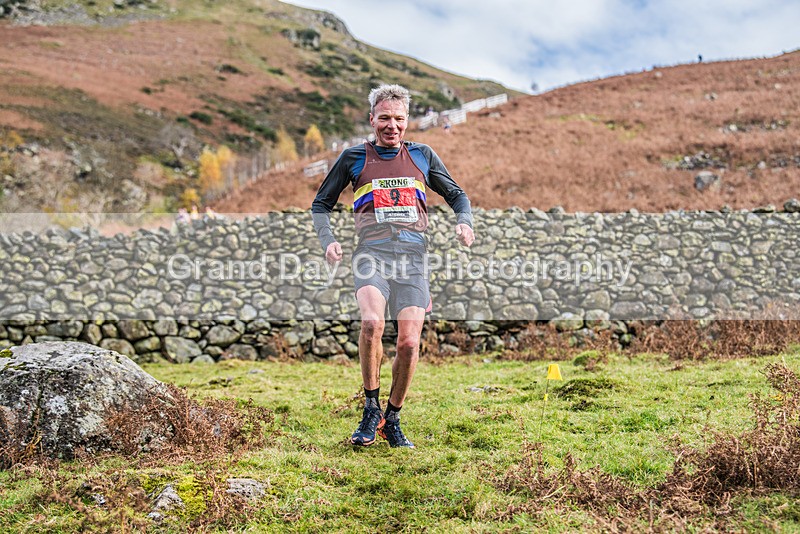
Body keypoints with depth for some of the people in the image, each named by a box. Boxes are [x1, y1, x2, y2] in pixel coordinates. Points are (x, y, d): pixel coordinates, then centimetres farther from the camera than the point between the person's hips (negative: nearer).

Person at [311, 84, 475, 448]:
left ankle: (392, 420, 15)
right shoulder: (354, 158, 11)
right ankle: (371, 408, -8)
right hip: (372, 255, -2)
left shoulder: (422, 156, 16)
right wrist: (327, 240, 1)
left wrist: (463, 221, 3)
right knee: (371, 323, -29)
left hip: (413, 258, 2)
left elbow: (457, 195, 25)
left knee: (409, 343, -8)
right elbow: (321, 204, 18)